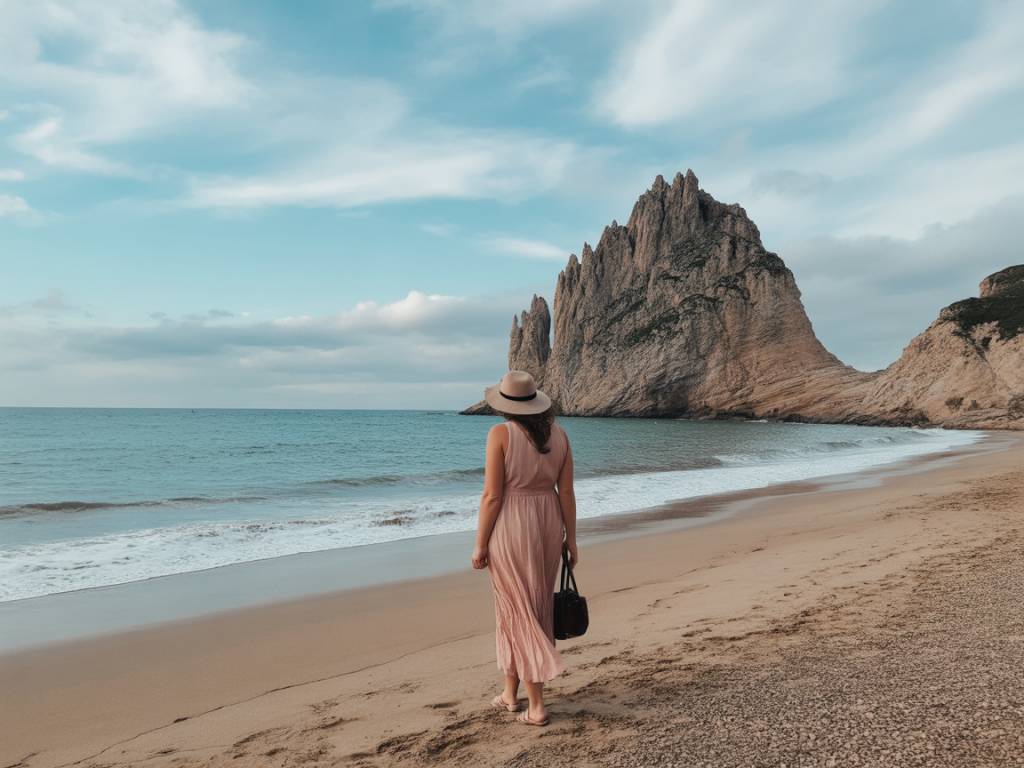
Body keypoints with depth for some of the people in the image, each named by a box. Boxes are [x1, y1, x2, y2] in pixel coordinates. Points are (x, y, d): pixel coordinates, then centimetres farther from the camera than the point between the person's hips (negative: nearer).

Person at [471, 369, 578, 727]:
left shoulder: (500, 433, -13)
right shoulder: (558, 433, 1)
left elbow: (492, 495, -15)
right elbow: (566, 491, 1)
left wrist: (480, 544, -7)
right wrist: (570, 538, 9)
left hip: (510, 527, -5)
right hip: (547, 525, 6)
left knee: (519, 613, 5)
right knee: (537, 609, 17)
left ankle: (537, 706, 7)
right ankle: (511, 692, 31)